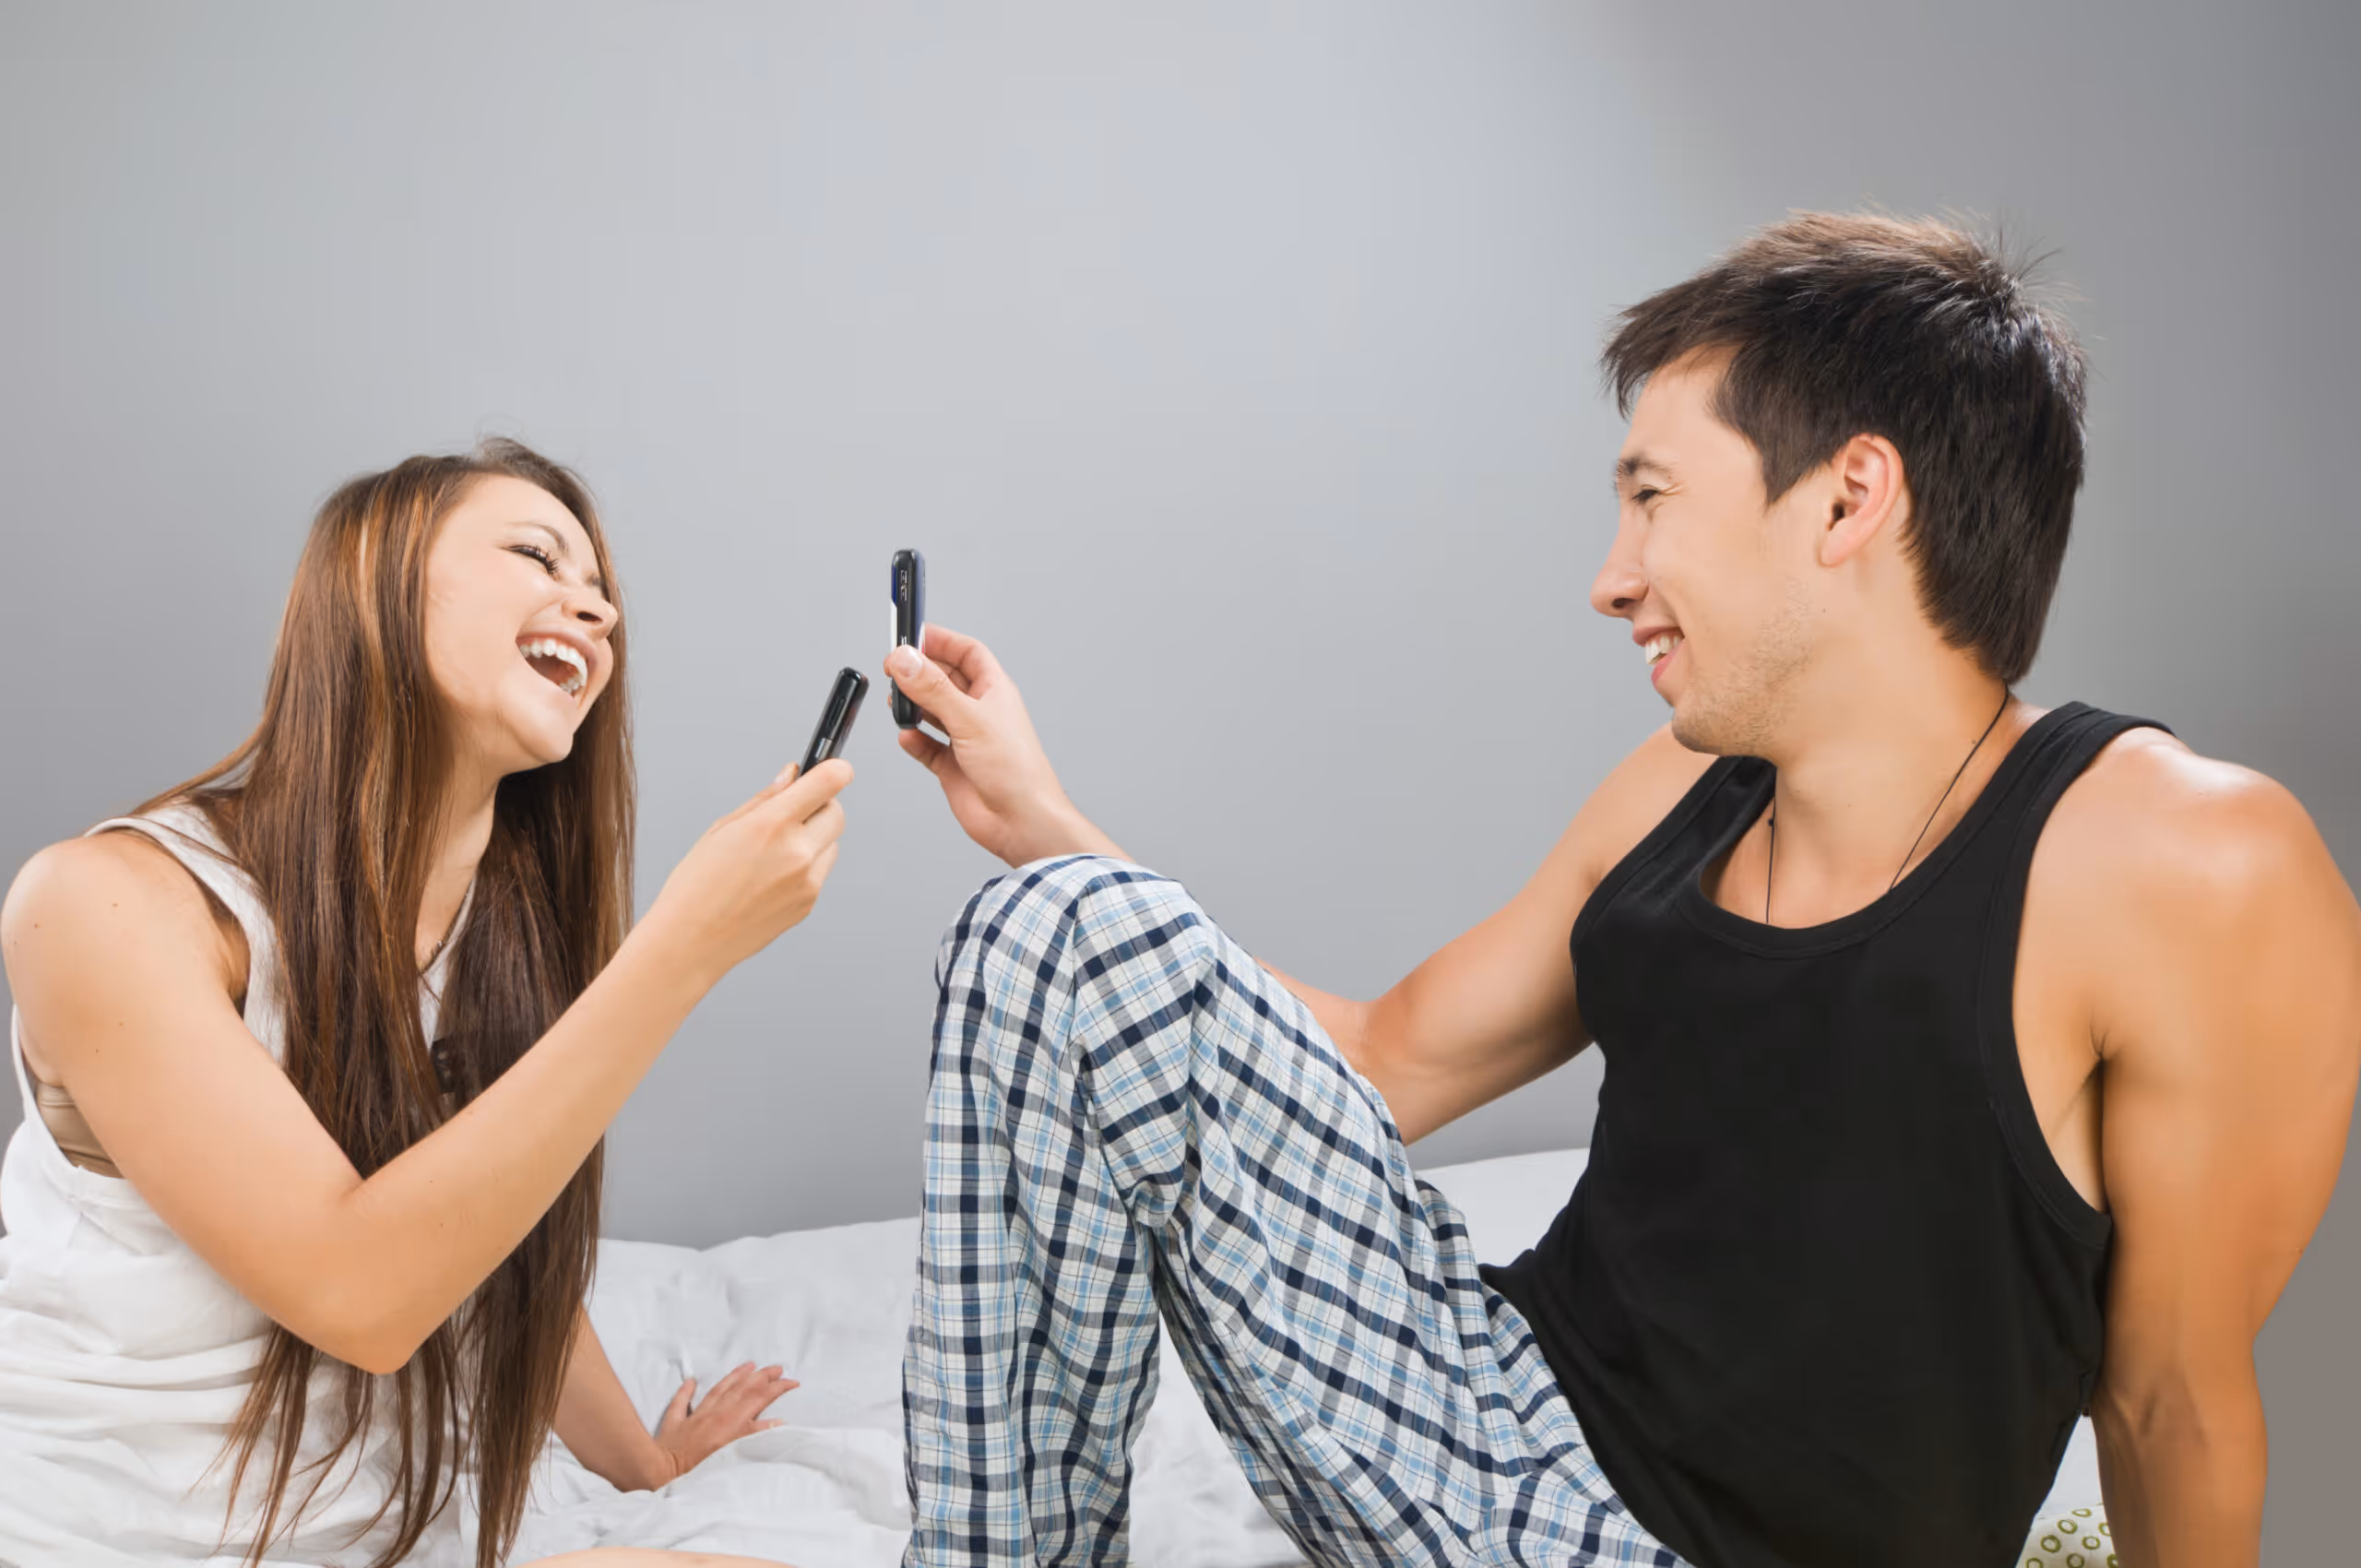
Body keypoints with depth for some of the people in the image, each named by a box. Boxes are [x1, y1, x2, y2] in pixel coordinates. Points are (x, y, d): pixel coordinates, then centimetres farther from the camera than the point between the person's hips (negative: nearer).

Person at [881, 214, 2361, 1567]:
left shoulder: (2186, 873, -18)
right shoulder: (1678, 798, 1)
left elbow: (2176, 1401, -7)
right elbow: (1387, 1064, 9)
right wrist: (1040, 823, 6)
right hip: (1494, 1413, 6)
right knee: (1068, 934, -8)